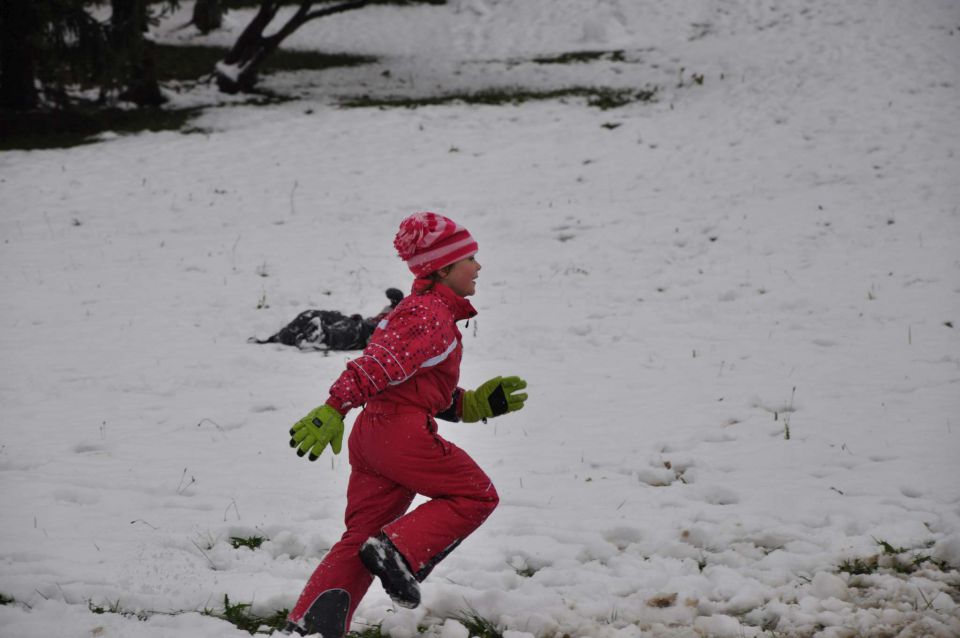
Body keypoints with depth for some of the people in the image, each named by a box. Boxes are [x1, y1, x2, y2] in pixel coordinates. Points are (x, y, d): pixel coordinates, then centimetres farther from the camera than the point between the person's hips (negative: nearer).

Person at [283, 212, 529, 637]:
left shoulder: (423, 311, 25)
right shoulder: (431, 313, -8)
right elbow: (380, 362, -19)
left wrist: (475, 404, 19)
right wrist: (335, 409, -27)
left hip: (371, 435, 10)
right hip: (403, 431, -10)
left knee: (361, 536, 8)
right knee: (476, 495, 2)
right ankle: (400, 553, -11)